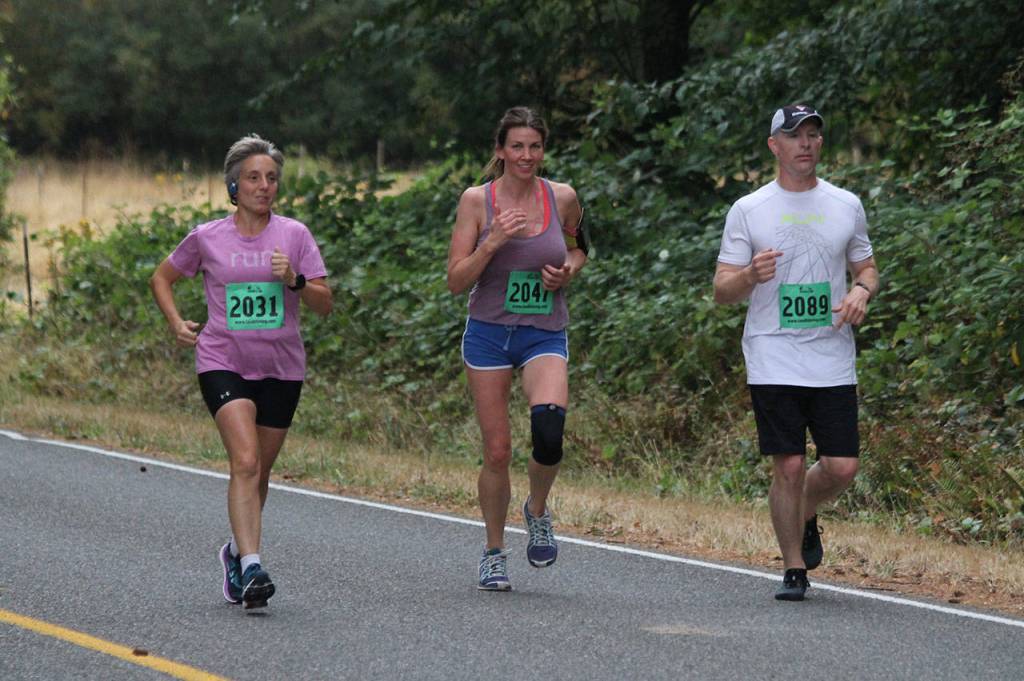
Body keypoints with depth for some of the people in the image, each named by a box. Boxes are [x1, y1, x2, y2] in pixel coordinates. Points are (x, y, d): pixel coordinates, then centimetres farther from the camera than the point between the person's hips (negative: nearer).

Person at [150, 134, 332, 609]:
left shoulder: (293, 235, 1)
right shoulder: (207, 239, 1)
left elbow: (324, 304, -1)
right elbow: (162, 278, 18)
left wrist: (294, 280, -19)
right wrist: (176, 323, 3)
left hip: (281, 368, 2)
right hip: (223, 363, -2)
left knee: (258, 472, 12)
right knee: (245, 462, -20)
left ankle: (237, 550, 35)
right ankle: (250, 568, -27)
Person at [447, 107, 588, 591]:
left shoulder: (562, 198, 0)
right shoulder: (477, 201, -5)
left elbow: (578, 247, 21)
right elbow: (456, 280, -6)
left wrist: (568, 271, -1)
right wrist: (492, 243, -20)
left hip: (545, 335, 0)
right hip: (489, 333, 0)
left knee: (548, 425, -27)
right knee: (497, 450, 1)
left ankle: (538, 511, 2)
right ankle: (494, 552, 21)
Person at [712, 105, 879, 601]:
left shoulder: (847, 206, 10)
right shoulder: (747, 211, 2)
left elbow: (867, 268, 20)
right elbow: (722, 291, 2)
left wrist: (861, 290, -4)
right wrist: (751, 275, -20)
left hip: (833, 362, 2)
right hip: (773, 362, -2)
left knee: (841, 466, -3)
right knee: (789, 466, -7)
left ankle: (806, 519, 29)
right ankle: (794, 570, 8)